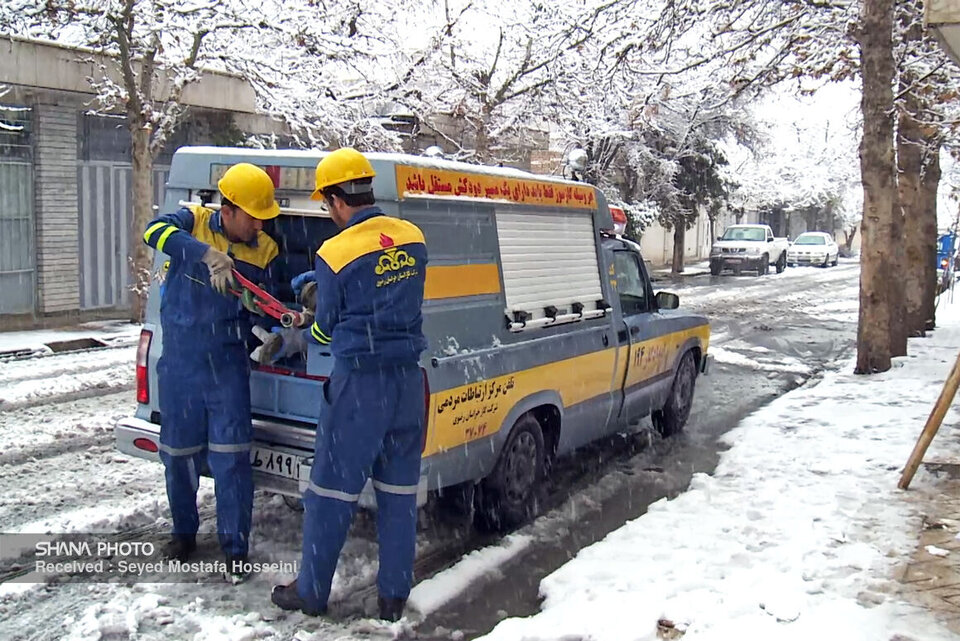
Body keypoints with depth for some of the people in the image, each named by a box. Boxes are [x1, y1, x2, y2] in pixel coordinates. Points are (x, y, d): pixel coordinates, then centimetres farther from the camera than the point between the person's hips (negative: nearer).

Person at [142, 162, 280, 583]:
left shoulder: (264, 250, -1)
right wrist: (207, 254, -41)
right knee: (179, 452, 13)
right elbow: (155, 230, -27)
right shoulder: (194, 222, -6)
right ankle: (184, 532, 35)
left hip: (228, 363, 0)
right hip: (180, 362, 0)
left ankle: (235, 548, 10)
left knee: (231, 457, -4)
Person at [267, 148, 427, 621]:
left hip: (359, 383, -5)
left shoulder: (335, 254, -12)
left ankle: (312, 592, 23)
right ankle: (394, 596, 22)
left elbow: (327, 328, 0)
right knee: (399, 490, 13)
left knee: (331, 490, 9)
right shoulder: (413, 239, 3)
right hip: (407, 378, 5)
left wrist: (307, 330, 25)